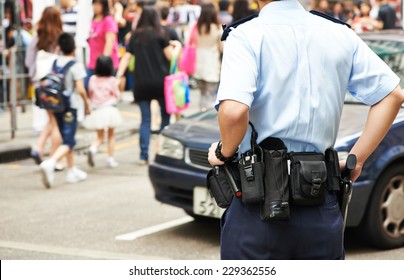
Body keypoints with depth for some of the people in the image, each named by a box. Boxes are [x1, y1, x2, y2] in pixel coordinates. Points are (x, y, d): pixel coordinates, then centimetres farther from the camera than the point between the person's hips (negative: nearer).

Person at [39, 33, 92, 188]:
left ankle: (72, 170, 26)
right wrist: (87, 104, -2)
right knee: (68, 142, -5)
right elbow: (80, 89, -16)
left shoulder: (55, 62, 5)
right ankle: (50, 163, -27)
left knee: (67, 139, 18)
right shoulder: (76, 65, -11)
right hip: (69, 106, -6)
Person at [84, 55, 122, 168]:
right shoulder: (112, 80, -9)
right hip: (110, 109, -2)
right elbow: (117, 95, -1)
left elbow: (90, 94, 7)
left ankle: (93, 148, -19)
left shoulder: (93, 79, -1)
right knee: (111, 135, 14)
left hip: (97, 111, 2)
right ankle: (110, 159, 13)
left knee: (100, 137, 11)